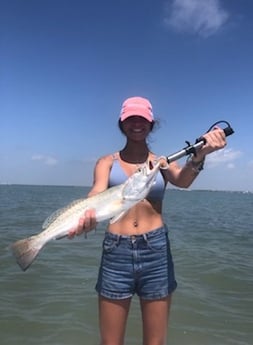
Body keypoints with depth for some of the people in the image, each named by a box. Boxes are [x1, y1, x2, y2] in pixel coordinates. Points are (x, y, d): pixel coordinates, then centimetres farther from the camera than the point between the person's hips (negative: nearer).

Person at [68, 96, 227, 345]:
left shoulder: (162, 162, 8)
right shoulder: (107, 162, 6)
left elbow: (183, 180, -14)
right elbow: (97, 193, -14)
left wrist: (199, 156, -37)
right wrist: (85, 215, -37)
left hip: (156, 250, 1)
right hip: (116, 250, 0)